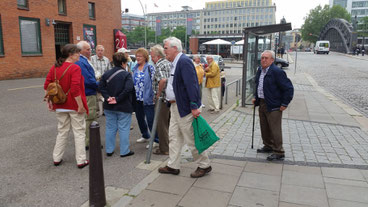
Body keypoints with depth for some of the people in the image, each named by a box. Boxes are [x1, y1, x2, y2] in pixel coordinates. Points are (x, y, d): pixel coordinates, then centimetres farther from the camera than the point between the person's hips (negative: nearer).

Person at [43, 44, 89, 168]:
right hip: (74, 106, -6)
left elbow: (46, 86, 5)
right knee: (79, 133, 5)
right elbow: (75, 89, -24)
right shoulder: (75, 68, -16)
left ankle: (57, 158, 27)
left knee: (62, 132, 19)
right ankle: (81, 161, 10)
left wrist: (49, 102, 11)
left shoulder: (54, 68, 5)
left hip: (60, 106, 6)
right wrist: (81, 106, -19)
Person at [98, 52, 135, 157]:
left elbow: (101, 86, -1)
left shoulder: (106, 74, 5)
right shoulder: (126, 75, -11)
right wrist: (118, 99, -17)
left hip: (109, 106, 5)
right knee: (124, 129, 4)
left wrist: (107, 97, -8)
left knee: (110, 128, 14)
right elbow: (128, 89, -23)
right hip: (123, 107, -5)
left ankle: (109, 150, 22)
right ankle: (124, 151, 11)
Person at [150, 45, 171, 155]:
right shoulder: (168, 63, 12)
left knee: (161, 124, 2)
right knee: (168, 123, 19)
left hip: (162, 99, -9)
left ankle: (164, 149, 10)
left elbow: (163, 80, -32)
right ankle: (169, 145, 31)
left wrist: (158, 94, -19)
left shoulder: (159, 65, -15)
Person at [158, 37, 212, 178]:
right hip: (175, 106, 10)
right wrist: (171, 102, 17)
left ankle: (205, 166, 19)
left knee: (191, 139, 1)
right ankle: (173, 166, 27)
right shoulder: (175, 63, 14)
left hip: (185, 107, -10)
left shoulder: (184, 61, -17)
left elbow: (191, 85, -24)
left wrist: (194, 107, -27)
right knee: (174, 137, 15)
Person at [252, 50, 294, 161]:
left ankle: (279, 152, 9)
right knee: (264, 128, 19)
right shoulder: (260, 70, 9)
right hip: (262, 104, 9)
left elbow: (289, 88, -17)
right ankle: (268, 146, 36)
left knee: (275, 130, -2)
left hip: (273, 106, -8)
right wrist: (256, 98, 15)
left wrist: (284, 104, -15)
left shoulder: (277, 72, -17)